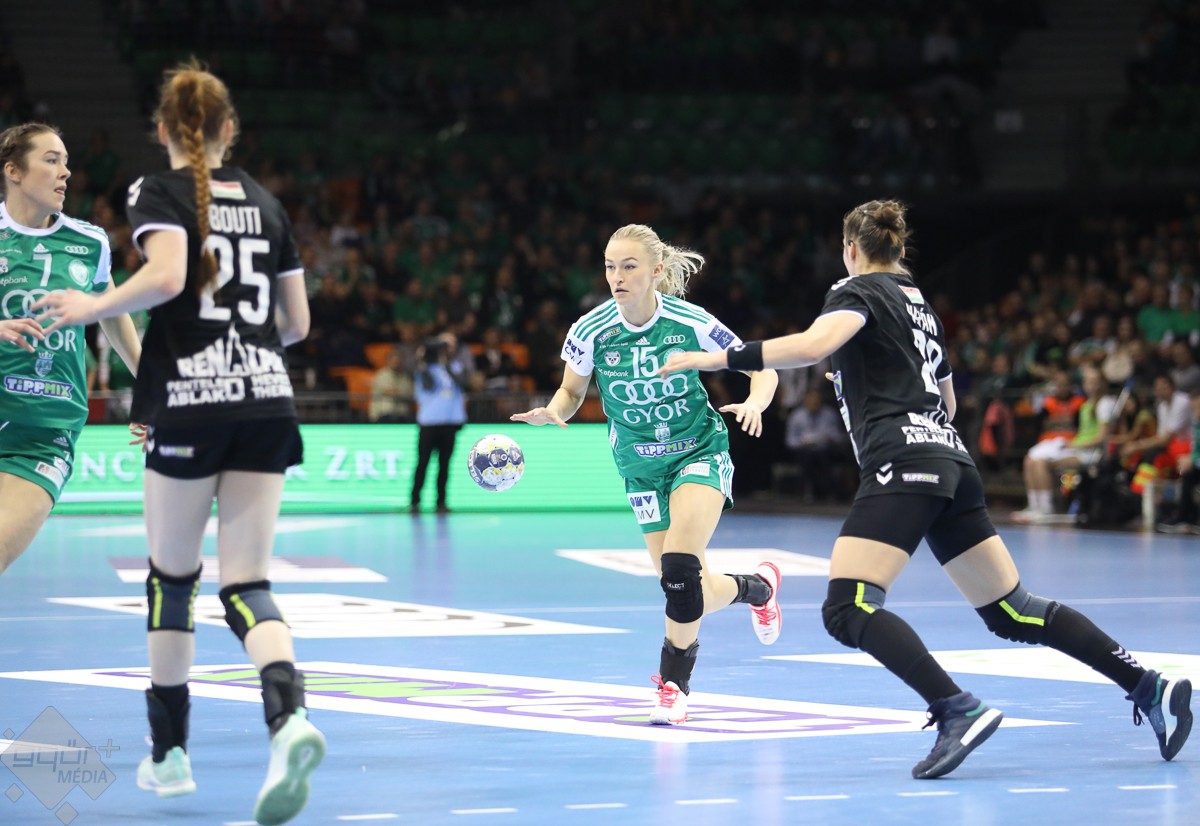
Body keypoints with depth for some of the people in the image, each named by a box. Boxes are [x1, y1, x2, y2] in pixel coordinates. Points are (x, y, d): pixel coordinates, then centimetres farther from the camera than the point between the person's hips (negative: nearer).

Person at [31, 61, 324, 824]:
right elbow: (298, 322, 15)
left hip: (190, 402, -4)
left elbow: (166, 277, -19)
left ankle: (169, 752, 21)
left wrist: (91, 306, -4)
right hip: (267, 401, 4)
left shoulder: (160, 193, 0)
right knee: (246, 582, 0)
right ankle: (290, 716, -27)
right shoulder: (266, 203, 15)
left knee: (172, 578, 13)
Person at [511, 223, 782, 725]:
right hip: (642, 467, 3)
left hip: (700, 451, -3)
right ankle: (757, 586, 38)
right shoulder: (591, 331, -14)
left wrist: (753, 403, -30)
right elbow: (572, 391, 3)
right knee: (694, 595, 2)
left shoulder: (690, 322, -18)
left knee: (678, 566, -25)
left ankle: (673, 684, -6)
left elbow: (762, 370, -8)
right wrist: (552, 413, -20)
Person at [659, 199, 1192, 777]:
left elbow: (815, 345, -21)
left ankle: (959, 710, -31)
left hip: (902, 467, -9)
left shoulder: (858, 291, 1)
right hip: (951, 463, 9)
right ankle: (1147, 687, 6)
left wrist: (721, 359, -19)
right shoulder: (919, 304, 25)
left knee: (847, 610, -16)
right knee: (1012, 611, 12)